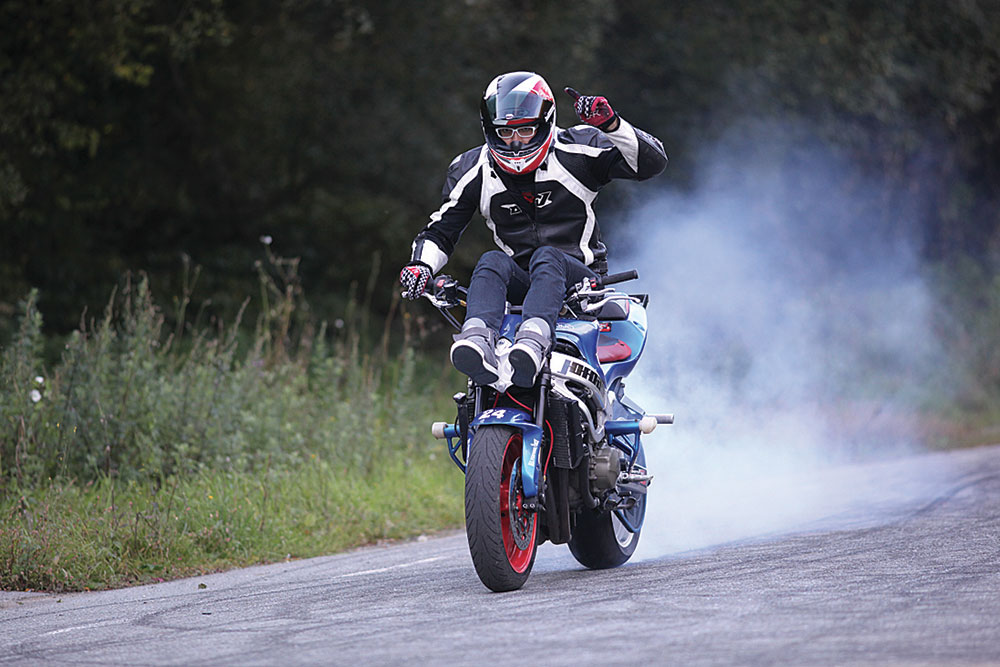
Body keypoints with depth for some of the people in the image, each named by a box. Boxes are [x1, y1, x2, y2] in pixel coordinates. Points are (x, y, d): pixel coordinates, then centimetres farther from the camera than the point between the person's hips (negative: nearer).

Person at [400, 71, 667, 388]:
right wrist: (421, 265, -8)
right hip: (518, 282, 3)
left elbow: (652, 161, -9)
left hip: (579, 275, -2)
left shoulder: (575, 150, -2)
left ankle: (532, 345, -64)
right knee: (491, 261, -30)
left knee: (547, 257, -35)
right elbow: (440, 229, 13)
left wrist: (611, 125, -25)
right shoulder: (473, 170, 7)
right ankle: (479, 344, -59)